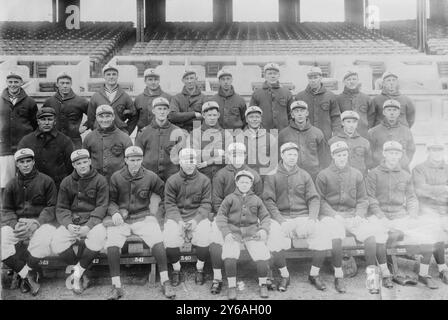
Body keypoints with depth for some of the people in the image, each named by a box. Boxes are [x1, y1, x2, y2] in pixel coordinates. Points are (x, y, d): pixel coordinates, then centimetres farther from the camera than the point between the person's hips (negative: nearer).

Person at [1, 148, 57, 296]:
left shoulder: (46, 181, 5)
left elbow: (52, 207, -1)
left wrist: (36, 223, -17)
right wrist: (16, 225, -12)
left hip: (41, 221, -3)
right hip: (17, 222, 3)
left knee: (43, 240, -35)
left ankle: (24, 273, -11)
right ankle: (28, 276, -18)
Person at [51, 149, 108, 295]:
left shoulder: (100, 180, 1)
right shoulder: (66, 182, 10)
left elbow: (101, 207, -4)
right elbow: (61, 208, 9)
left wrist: (88, 226, -17)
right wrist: (68, 224, -12)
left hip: (93, 221, -2)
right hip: (71, 221, 3)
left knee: (98, 240, -35)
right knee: (57, 244, -25)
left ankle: (77, 272, -11)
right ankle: (81, 274, -3)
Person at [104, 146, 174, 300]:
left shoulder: (150, 177, 2)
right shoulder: (116, 177, 4)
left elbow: (165, 196, 10)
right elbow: (111, 200, 9)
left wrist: (158, 215, 3)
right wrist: (114, 212, -11)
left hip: (143, 217, -1)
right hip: (121, 219, 1)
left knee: (157, 241, -26)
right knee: (112, 244, -27)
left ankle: (165, 282, -11)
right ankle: (116, 286, -13)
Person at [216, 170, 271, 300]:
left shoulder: (256, 200, 16)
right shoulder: (230, 198, 11)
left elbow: (265, 217, 17)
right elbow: (220, 216, 6)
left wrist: (264, 229, -3)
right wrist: (226, 232, -9)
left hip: (252, 232, 1)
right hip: (233, 231, -1)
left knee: (262, 256, -22)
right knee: (229, 257, -28)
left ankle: (263, 284, 3)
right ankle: (232, 286, -6)